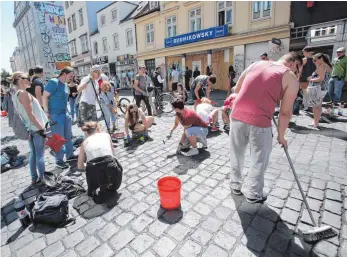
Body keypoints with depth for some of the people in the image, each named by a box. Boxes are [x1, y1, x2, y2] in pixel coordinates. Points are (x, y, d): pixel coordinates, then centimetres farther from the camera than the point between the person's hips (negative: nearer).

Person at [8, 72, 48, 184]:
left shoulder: (15, 95, 11)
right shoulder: (23, 93, -17)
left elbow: (23, 112, 15)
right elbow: (30, 114, -21)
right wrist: (42, 128, -19)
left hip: (28, 128, 9)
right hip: (36, 128, -9)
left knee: (33, 153, 15)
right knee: (40, 154, 1)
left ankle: (34, 178, 24)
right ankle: (42, 179, 10)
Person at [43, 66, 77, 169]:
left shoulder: (65, 84, 12)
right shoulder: (53, 82, -13)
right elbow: (44, 97, -15)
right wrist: (47, 112, -17)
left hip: (65, 114, 8)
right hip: (55, 115, -8)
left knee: (68, 136, 14)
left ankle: (70, 155, 28)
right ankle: (59, 160, 11)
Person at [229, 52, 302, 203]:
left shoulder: (255, 64, 15)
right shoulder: (291, 78, 4)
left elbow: (237, 90, 20)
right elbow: (285, 112, 4)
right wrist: (281, 136, 15)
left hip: (237, 116, 4)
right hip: (259, 122, -4)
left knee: (237, 155, 21)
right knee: (259, 160, 16)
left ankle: (235, 185, 38)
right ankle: (253, 194, 31)